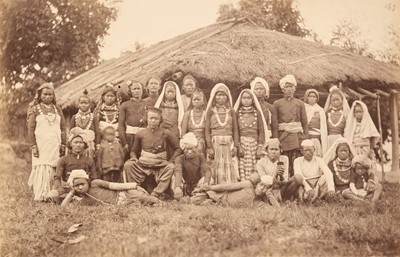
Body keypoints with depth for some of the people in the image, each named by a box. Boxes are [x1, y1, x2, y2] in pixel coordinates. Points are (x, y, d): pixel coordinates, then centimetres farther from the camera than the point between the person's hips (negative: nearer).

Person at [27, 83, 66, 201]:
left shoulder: (57, 109, 13)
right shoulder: (35, 109, 5)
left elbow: (63, 128, 13)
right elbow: (30, 129, 0)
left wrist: (63, 144, 6)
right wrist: (33, 146, -9)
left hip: (55, 145, 3)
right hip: (41, 145, -2)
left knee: (54, 170, -2)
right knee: (41, 169, -8)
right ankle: (40, 196, -5)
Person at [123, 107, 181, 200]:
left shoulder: (165, 133, 2)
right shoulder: (141, 134, 5)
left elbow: (178, 148, 7)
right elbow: (134, 151, 18)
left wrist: (170, 160, -4)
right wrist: (134, 158, -4)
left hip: (160, 166, -1)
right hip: (143, 165, 1)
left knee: (171, 167, -31)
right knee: (128, 165, -24)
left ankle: (157, 194, -28)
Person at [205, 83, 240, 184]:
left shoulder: (231, 111, 10)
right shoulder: (211, 110, 5)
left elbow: (235, 129, 9)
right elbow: (207, 130, 1)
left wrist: (235, 146, 0)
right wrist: (209, 147, -7)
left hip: (229, 142, 2)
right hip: (215, 142, -1)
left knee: (230, 169, -1)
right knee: (217, 169, -2)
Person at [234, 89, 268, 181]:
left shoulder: (257, 113, 11)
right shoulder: (237, 113, 9)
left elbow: (261, 131, 7)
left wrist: (260, 147, -3)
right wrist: (237, 146, -9)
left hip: (254, 143, 1)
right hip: (241, 143, -1)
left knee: (255, 171, -7)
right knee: (242, 169, -9)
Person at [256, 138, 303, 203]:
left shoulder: (284, 159, 3)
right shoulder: (261, 163, -3)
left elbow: (284, 182, -4)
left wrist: (281, 176, -27)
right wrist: (275, 175, -28)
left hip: (283, 189, 2)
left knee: (298, 178, -23)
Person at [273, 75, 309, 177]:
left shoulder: (300, 103, 12)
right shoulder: (277, 103, 8)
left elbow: (305, 122, 11)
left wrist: (306, 139, 4)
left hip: (297, 136, 1)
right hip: (282, 137, -1)